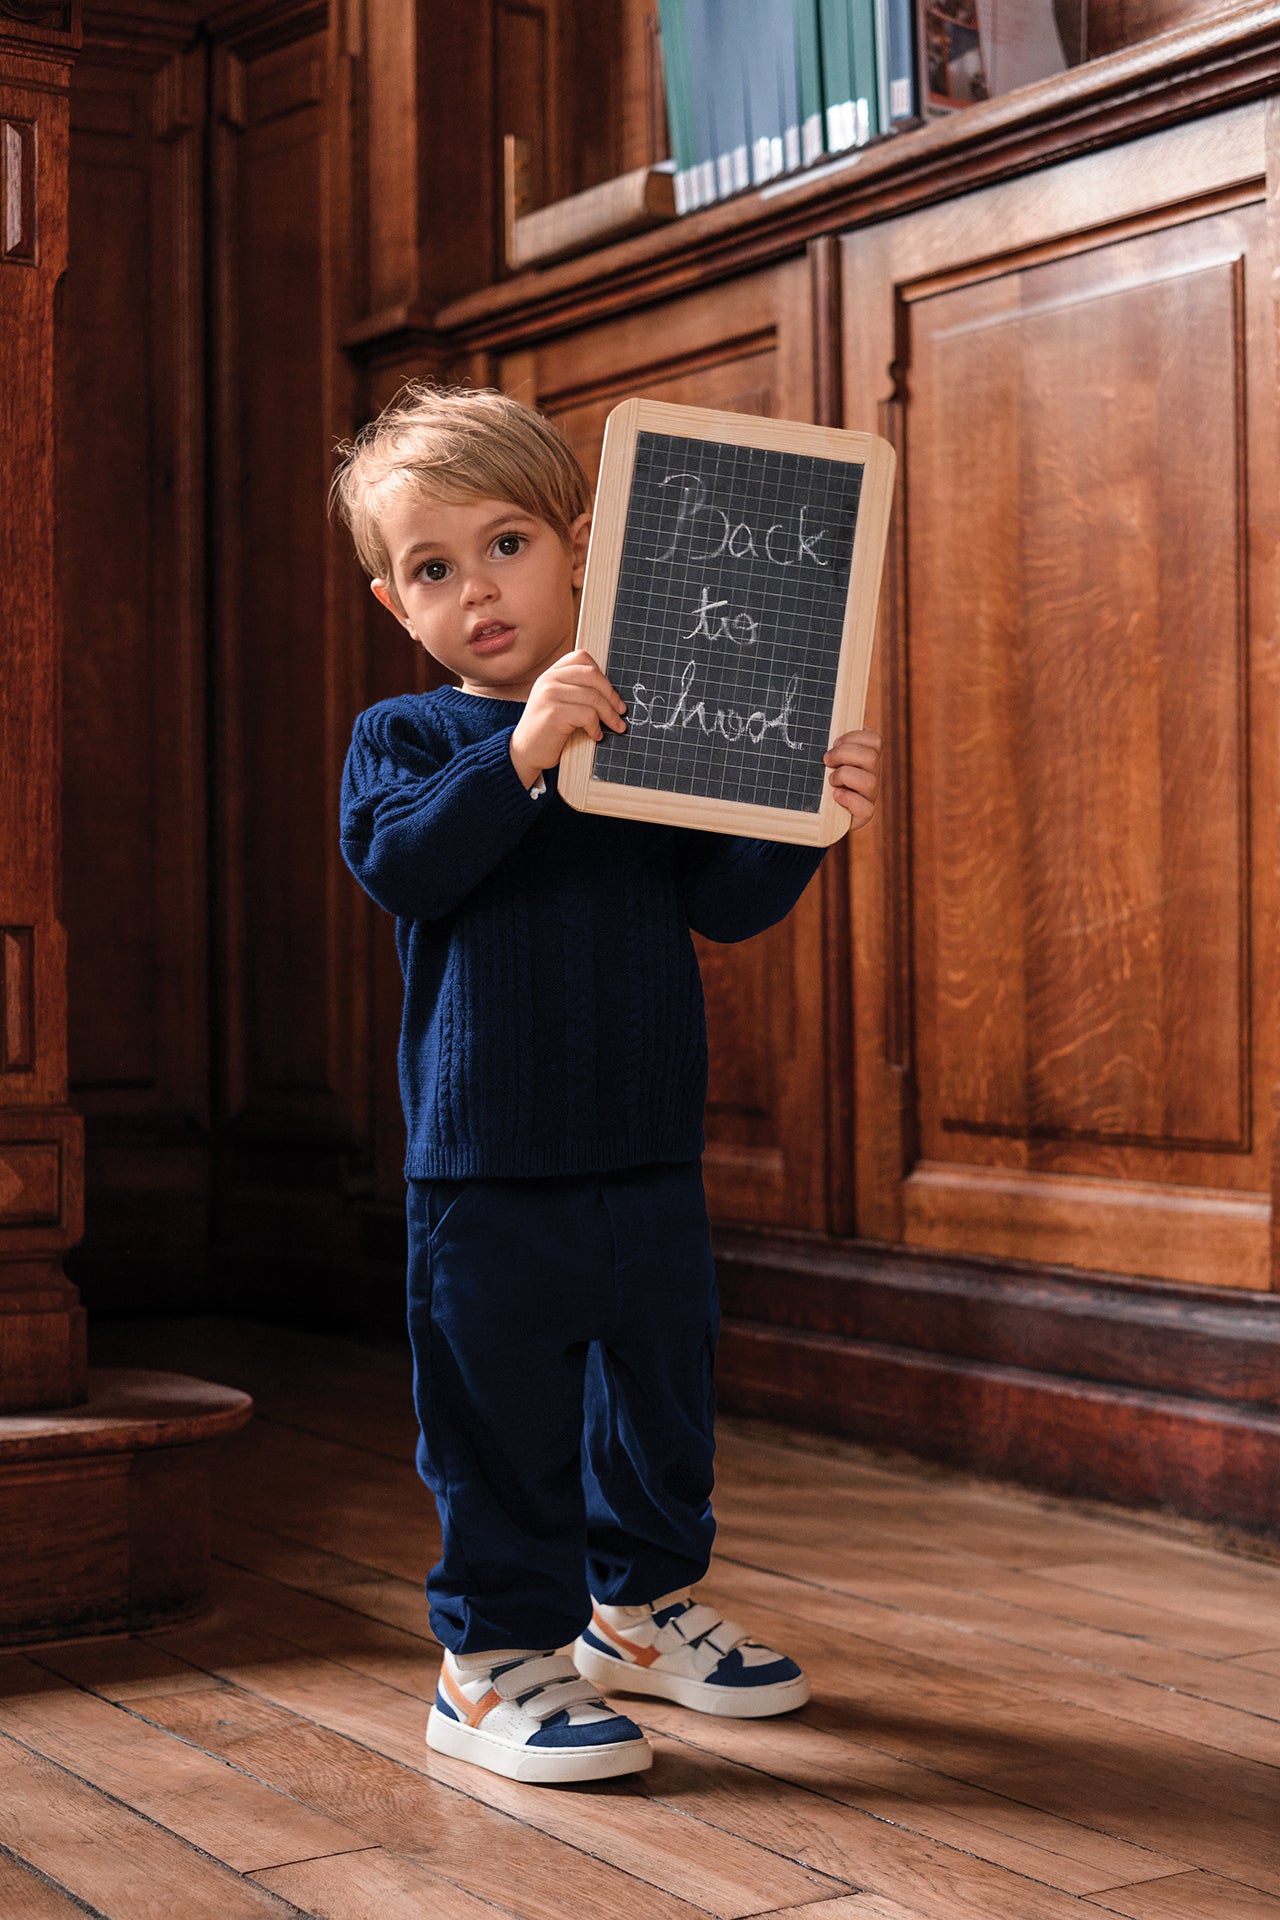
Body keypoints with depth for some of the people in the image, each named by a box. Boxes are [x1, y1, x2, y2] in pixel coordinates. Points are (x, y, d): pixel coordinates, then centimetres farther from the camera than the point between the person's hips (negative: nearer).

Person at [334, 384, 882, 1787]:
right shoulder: (404, 739, -1)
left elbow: (723, 904, 4)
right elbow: (399, 862, -20)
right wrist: (519, 755, -29)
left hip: (648, 1151, 4)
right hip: (484, 1164, -4)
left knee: (663, 1391, 17)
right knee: (500, 1411, -1)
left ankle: (641, 1606, 36)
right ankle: (498, 1656, 13)